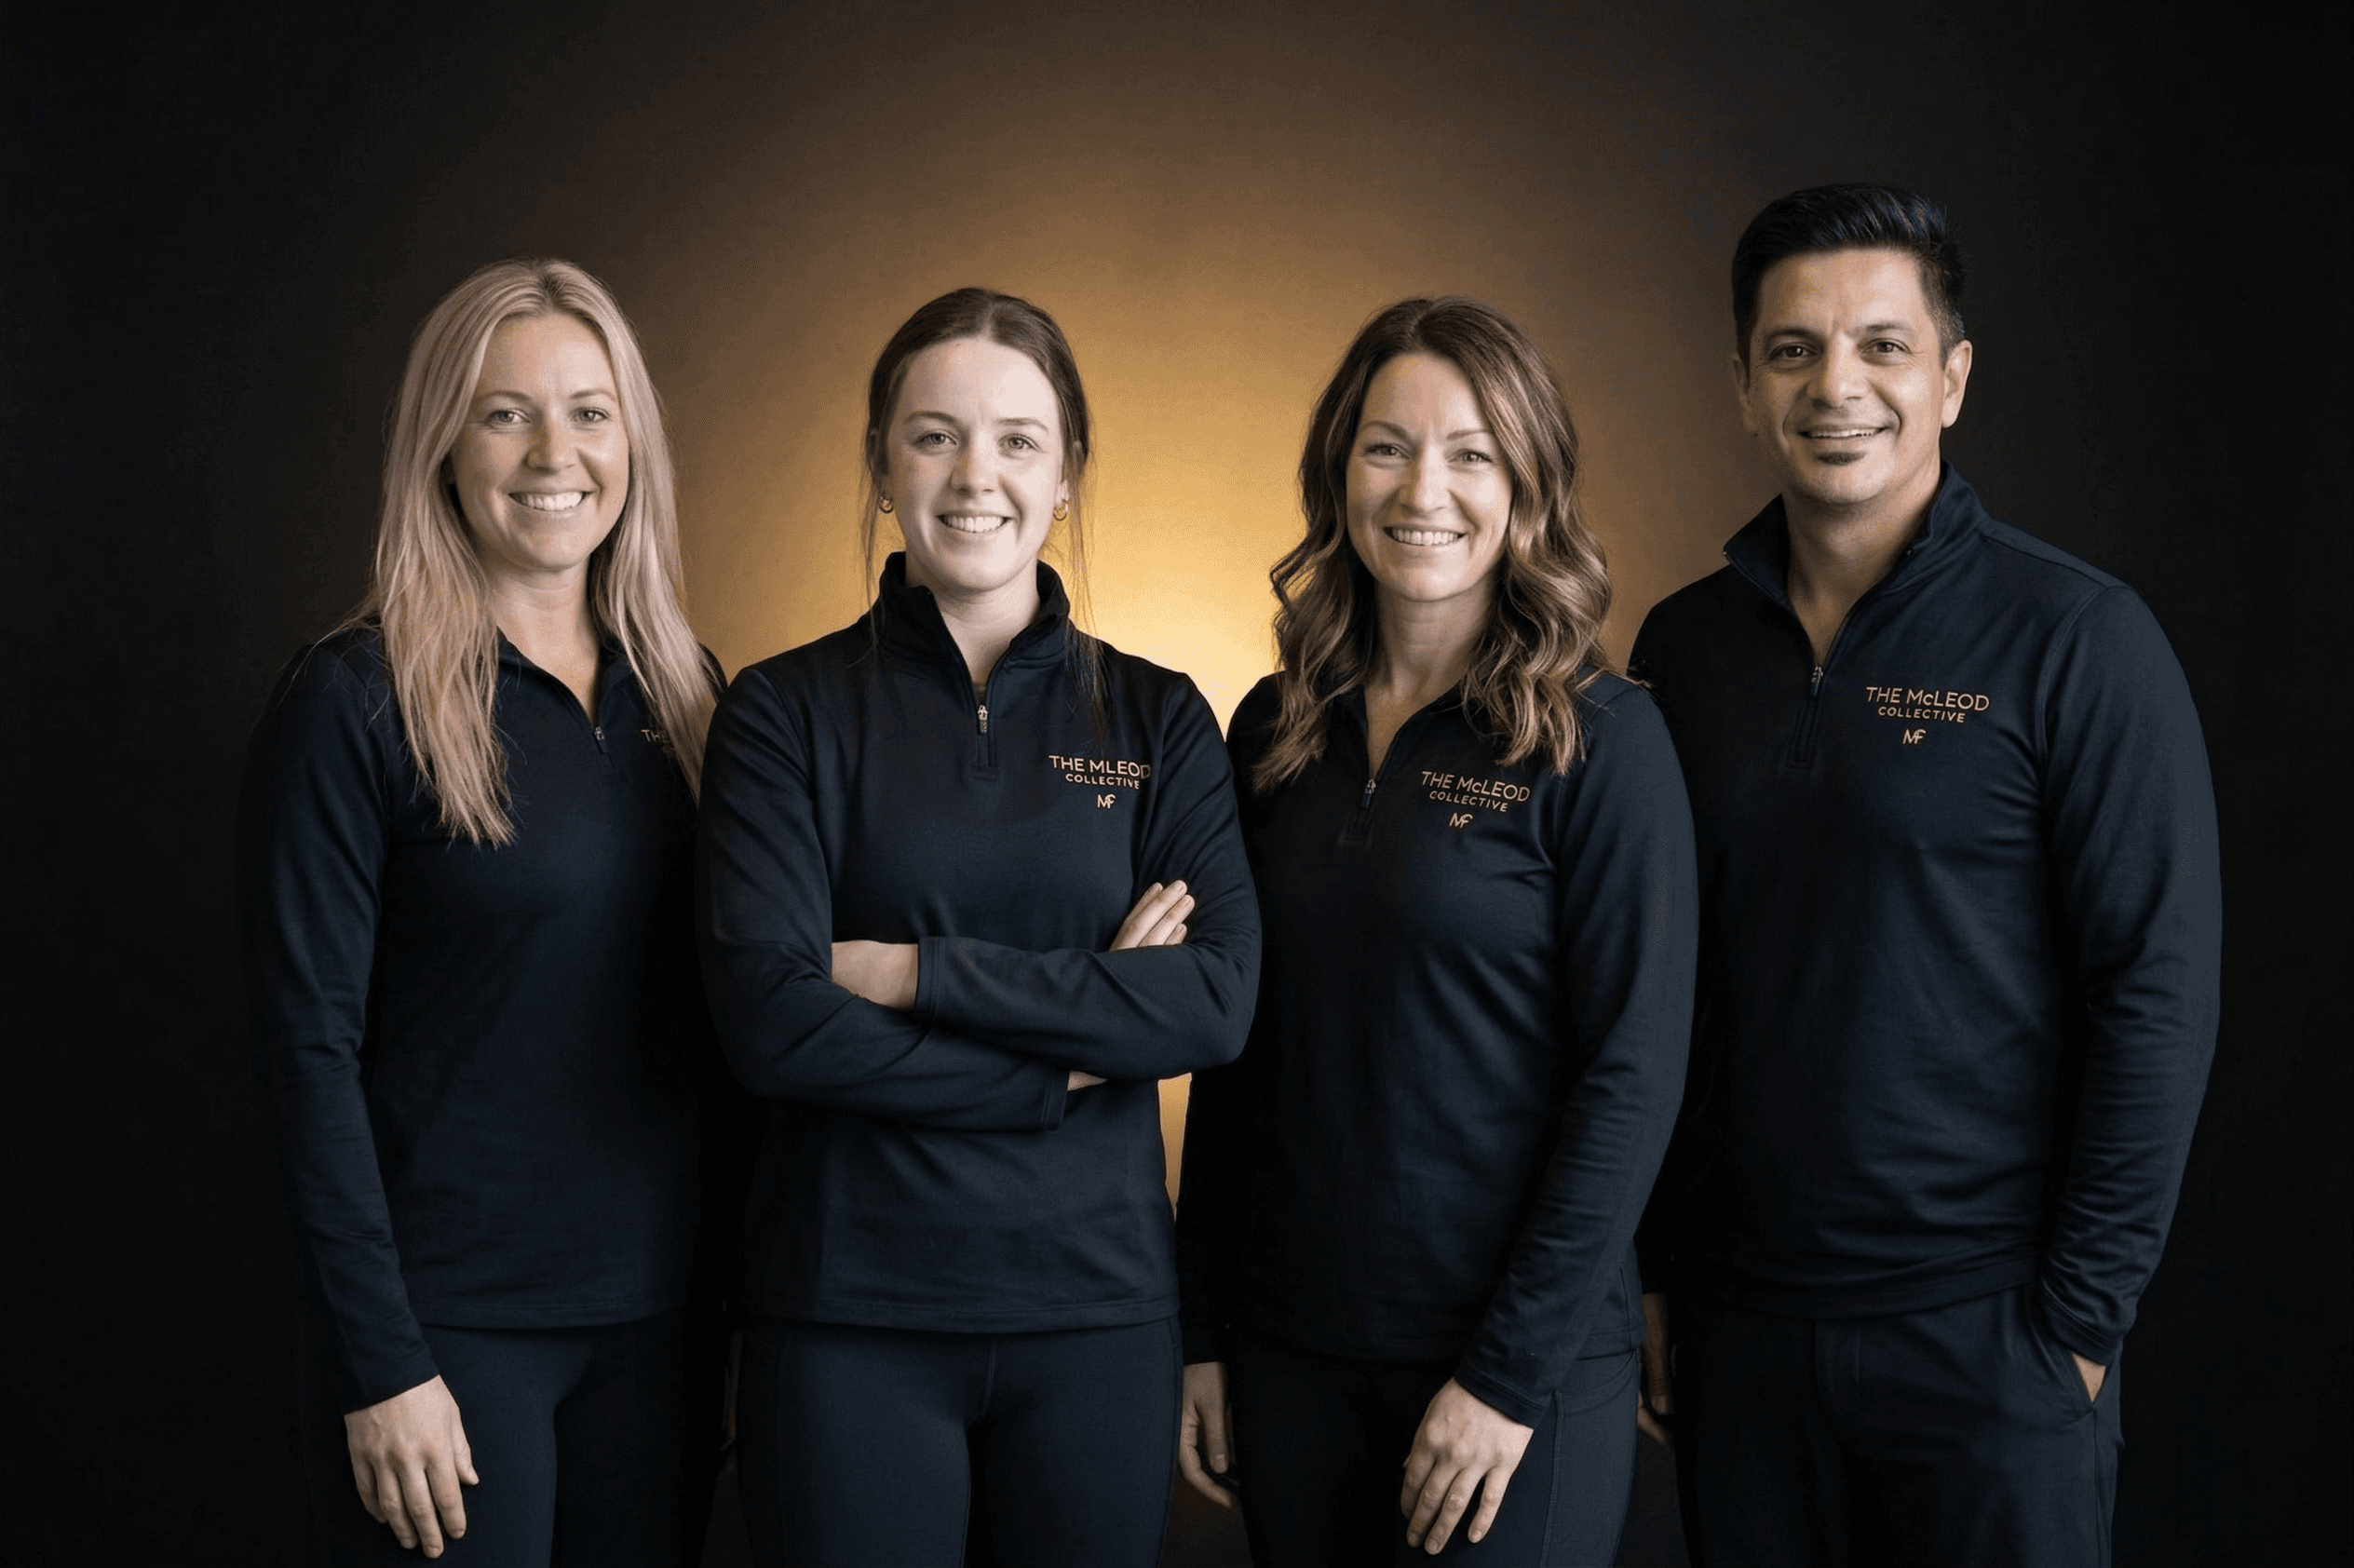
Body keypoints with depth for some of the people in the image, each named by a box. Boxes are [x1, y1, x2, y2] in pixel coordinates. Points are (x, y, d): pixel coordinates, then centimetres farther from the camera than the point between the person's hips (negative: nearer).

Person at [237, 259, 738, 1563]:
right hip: (454, 1319, -5)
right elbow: (309, 1048, -12)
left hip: (662, 1308, 5)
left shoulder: (680, 691, 7)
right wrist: (382, 1364, -15)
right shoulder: (350, 703, -9)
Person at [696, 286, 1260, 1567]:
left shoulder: (1157, 720, 5)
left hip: (1098, 1308, 2)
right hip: (848, 1316, -1)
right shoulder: (785, 713, 0)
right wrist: (1074, 1050, -11)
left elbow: (1219, 1003, -8)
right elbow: (768, 1022, -12)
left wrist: (917, 971, -13)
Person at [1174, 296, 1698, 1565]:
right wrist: (1203, 1331, 7)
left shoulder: (1600, 739, -9)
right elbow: (1236, 1050, 9)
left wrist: (1512, 1374, -15)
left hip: (1522, 1361, -4)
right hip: (1294, 1351, 4)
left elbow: (1633, 1077, -12)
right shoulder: (1277, 731, 5)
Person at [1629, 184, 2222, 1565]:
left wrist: (2080, 1317, -12)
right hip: (1735, 1321, 4)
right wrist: (1647, 1269, 6)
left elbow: (2160, 993, -10)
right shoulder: (1683, 648, 5)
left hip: (1981, 1332, -4)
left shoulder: (2075, 639, -8)